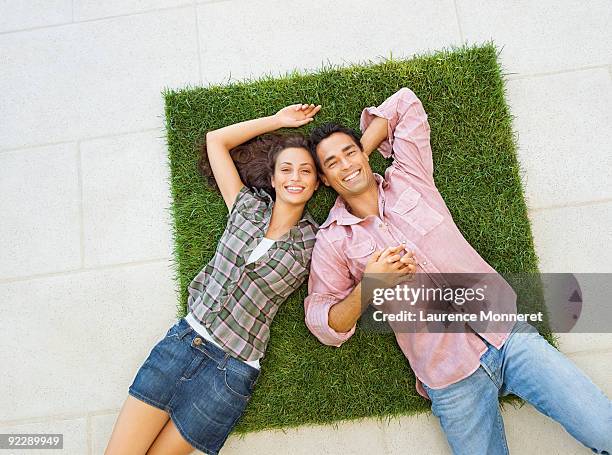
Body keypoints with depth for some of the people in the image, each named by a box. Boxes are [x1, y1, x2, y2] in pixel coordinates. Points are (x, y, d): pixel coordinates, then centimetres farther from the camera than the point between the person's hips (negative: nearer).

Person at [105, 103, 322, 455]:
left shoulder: (314, 241, 0)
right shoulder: (247, 205, 6)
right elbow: (216, 140, 12)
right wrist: (279, 120, 12)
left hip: (233, 371, -2)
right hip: (184, 338, 3)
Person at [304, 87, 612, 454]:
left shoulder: (408, 177, 8)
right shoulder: (333, 240, 3)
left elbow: (405, 103, 16)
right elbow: (324, 325, 1)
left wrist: (360, 151, 12)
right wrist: (365, 289, -15)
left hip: (505, 331, 2)